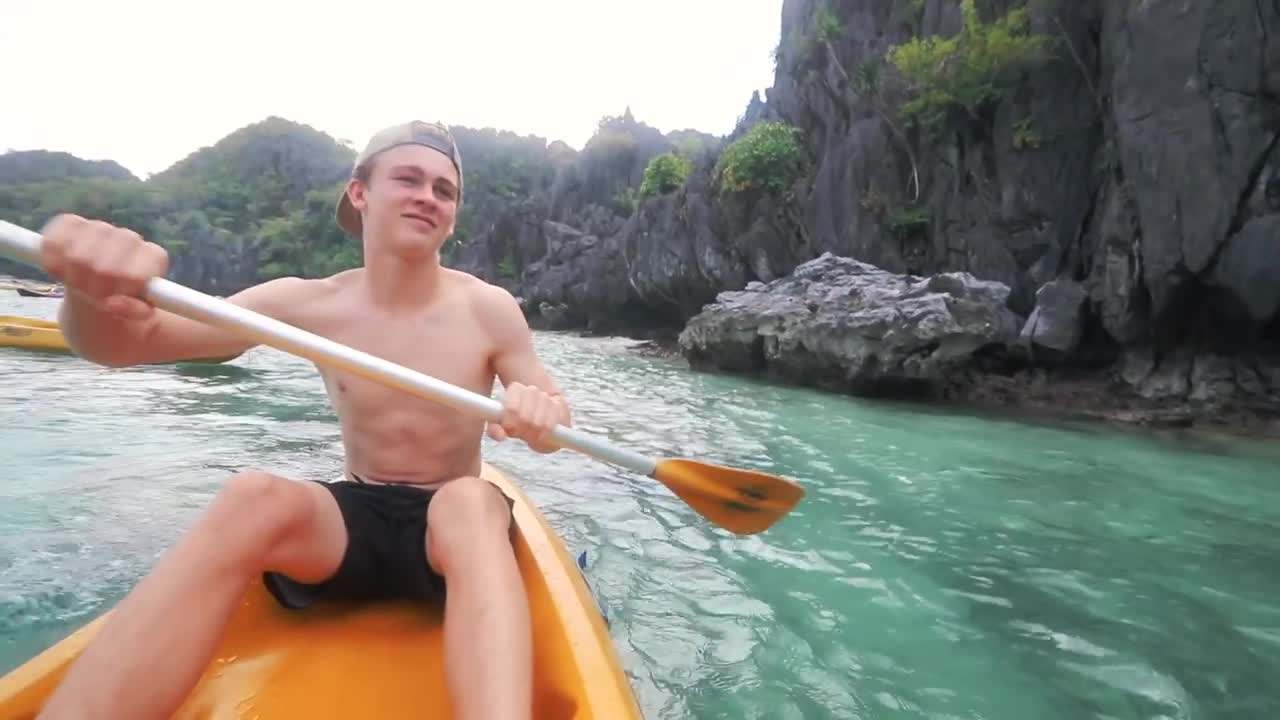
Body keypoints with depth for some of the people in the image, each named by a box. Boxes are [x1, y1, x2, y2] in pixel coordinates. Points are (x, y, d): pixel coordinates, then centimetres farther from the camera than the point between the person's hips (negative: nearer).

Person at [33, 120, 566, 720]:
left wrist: (542, 413, -28)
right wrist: (94, 293, -34)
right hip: (351, 524, 2)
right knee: (256, 496, -32)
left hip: (459, 524, -1)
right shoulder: (311, 304, -3)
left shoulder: (488, 310, -6)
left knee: (467, 498, -38)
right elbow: (126, 343, -8)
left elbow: (551, 426, -2)